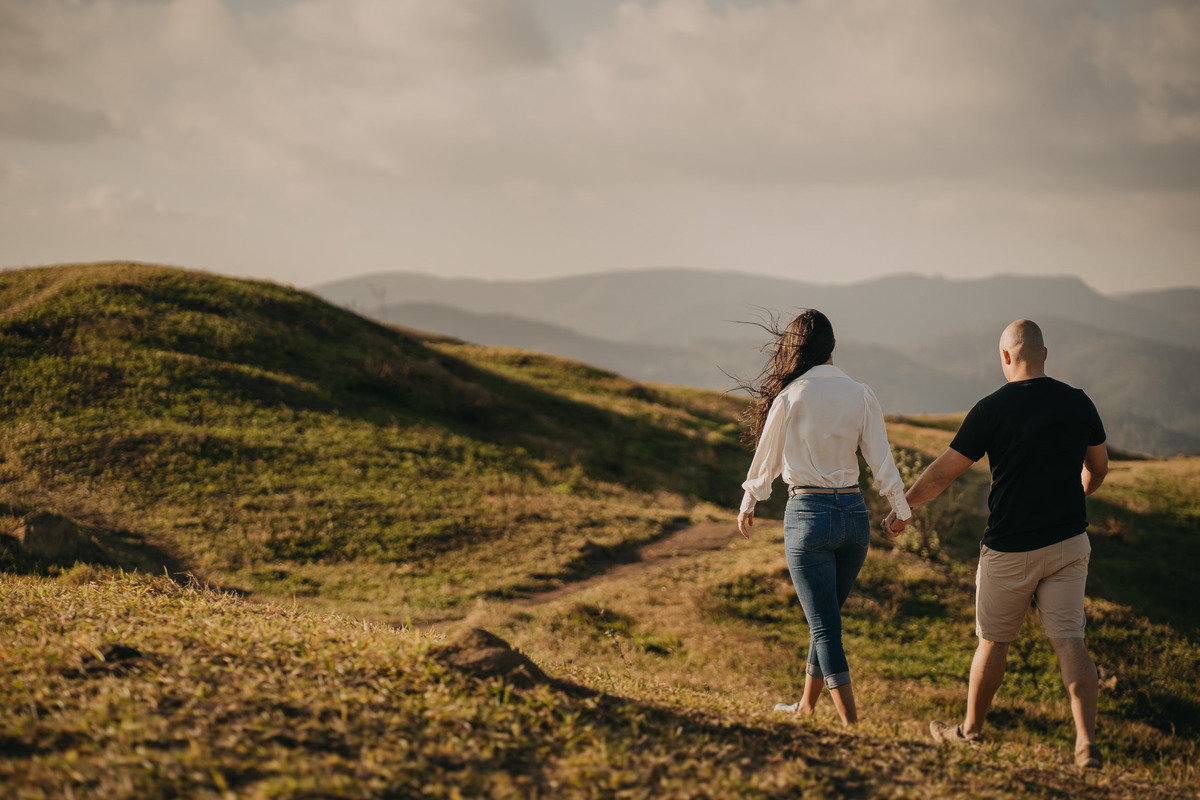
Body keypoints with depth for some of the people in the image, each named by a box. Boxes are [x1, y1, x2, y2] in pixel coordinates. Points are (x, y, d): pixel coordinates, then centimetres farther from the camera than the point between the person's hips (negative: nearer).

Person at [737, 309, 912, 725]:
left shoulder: (790, 398, -8)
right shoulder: (861, 395, 1)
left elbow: (766, 460, 3)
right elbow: (881, 460, 1)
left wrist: (747, 506, 17)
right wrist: (901, 509, 11)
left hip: (808, 513, -5)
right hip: (854, 514, 5)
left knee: (826, 627, -1)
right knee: (825, 617, 21)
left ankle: (852, 726, -7)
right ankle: (807, 706, 34)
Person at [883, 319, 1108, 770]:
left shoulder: (992, 409, -11)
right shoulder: (1077, 403, 0)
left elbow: (943, 472, -7)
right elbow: (1098, 469, 14)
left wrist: (902, 511, 7)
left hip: (1009, 549, -3)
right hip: (1068, 542, 3)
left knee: (994, 640, 13)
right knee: (1069, 639, 1)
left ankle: (971, 730, 29)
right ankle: (1087, 742, -11)